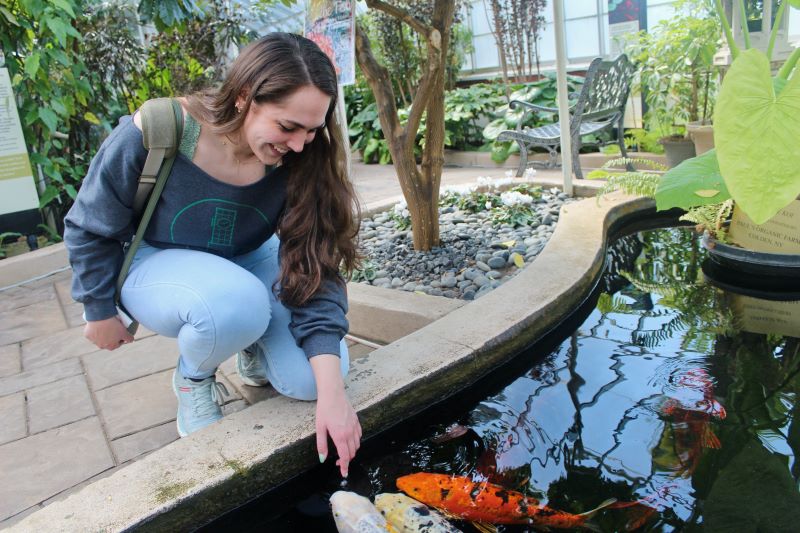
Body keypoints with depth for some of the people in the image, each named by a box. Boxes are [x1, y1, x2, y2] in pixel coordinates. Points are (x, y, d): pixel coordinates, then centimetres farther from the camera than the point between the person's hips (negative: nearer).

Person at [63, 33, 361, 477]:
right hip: (158, 264, -2)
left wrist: (331, 393, -33)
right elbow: (90, 230, -12)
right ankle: (192, 378, -2)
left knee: (312, 378, -18)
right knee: (237, 306, -38)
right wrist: (100, 313, 0)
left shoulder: (298, 162, -22)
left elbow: (317, 274, -25)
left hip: (248, 263, 3)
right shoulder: (155, 134, -29)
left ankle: (254, 348, 17)